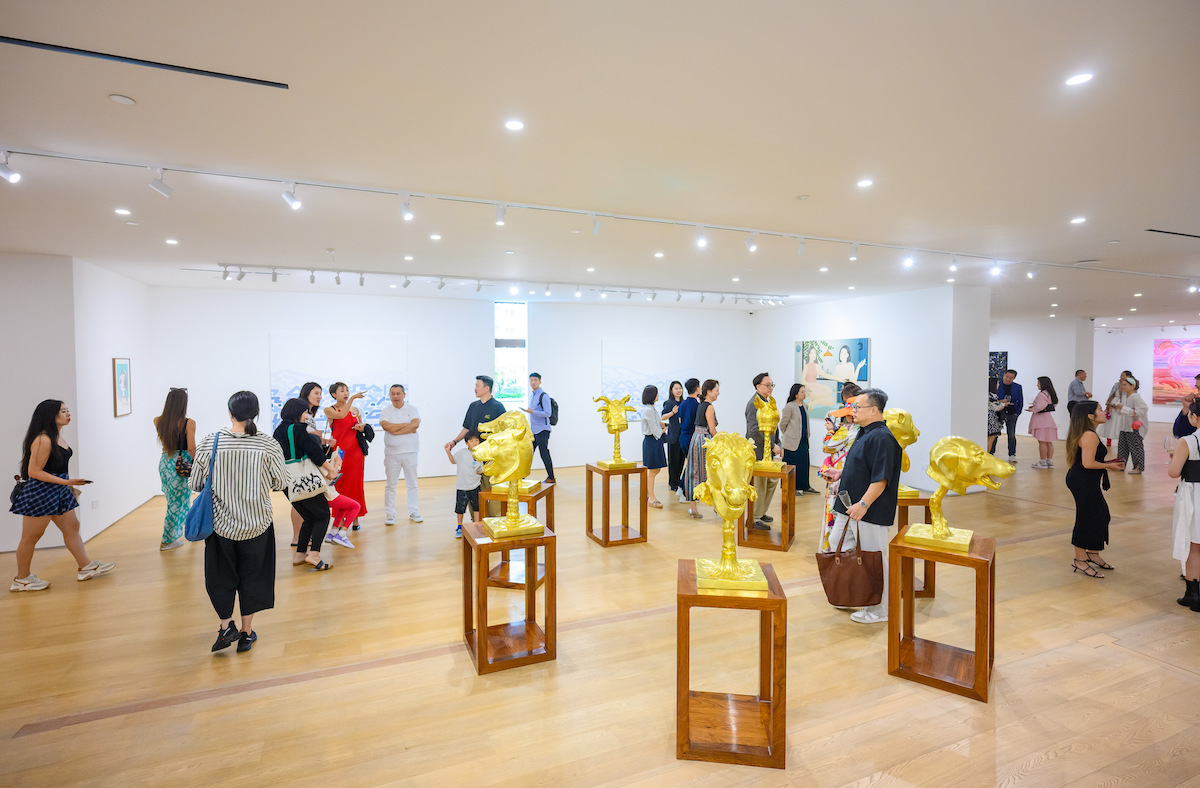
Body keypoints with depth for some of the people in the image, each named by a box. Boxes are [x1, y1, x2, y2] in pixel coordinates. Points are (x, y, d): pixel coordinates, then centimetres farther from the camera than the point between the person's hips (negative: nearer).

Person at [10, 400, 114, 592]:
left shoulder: (58, 436, 9)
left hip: (58, 491, 9)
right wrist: (66, 482, -23)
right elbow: (34, 471, -21)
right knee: (31, 537, 5)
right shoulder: (43, 440, -20)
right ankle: (22, 579, 19)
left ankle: (86, 566, 16)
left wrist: (69, 486, 24)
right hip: (40, 492, -9)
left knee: (72, 527, 10)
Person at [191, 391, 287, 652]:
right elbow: (281, 483, -3)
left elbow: (195, 484, -2)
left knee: (220, 575, 21)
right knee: (252, 575, 15)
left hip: (220, 523, 0)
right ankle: (246, 632, 25)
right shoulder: (269, 445, -14)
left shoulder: (209, 443, -11)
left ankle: (226, 625, 18)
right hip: (256, 523, 0)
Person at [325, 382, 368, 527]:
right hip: (339, 450, -3)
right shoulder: (329, 410, 0)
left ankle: (355, 517, 13)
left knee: (356, 483, 4)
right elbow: (341, 415, -20)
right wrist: (352, 398, -22)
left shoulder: (355, 409, 12)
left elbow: (362, 426, 24)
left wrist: (361, 427, 1)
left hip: (356, 450, 3)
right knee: (339, 484, -1)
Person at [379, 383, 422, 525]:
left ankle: (414, 512, 18)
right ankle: (390, 514, 13)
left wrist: (396, 430, -15)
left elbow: (416, 424, -13)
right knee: (391, 484, 4)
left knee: (412, 483, 7)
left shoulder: (412, 409, 4)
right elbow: (386, 426, -15)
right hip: (392, 452, 0)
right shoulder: (385, 410, 3)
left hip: (410, 451, 1)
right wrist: (406, 425, -12)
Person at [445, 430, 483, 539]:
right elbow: (453, 461, 11)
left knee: (476, 507, 6)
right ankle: (460, 527, 26)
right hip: (462, 486, -1)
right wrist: (448, 451, 2)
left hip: (475, 486, 1)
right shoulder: (462, 452, -5)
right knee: (460, 508, 6)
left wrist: (481, 471, -10)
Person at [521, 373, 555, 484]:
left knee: (544, 454, -4)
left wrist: (532, 412, -23)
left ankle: (551, 478, 6)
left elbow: (547, 413, -18)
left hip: (542, 430, -8)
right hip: (533, 431, 8)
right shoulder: (532, 395, 16)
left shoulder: (544, 396, -12)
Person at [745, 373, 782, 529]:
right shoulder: (754, 403, -17)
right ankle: (754, 519, 10)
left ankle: (761, 512, 30)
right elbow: (754, 431, -24)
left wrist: (777, 444, 12)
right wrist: (772, 445, -19)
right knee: (759, 485, -2)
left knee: (772, 481, 16)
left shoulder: (767, 402, 15)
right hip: (758, 452, -10)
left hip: (767, 451, 10)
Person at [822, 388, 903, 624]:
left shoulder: (882, 438, -20)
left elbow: (881, 478, -25)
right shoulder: (864, 433, 12)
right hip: (850, 508, 11)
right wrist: (841, 473, 14)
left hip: (871, 513, -10)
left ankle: (879, 611, 18)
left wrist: (863, 504, -27)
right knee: (836, 544, 17)